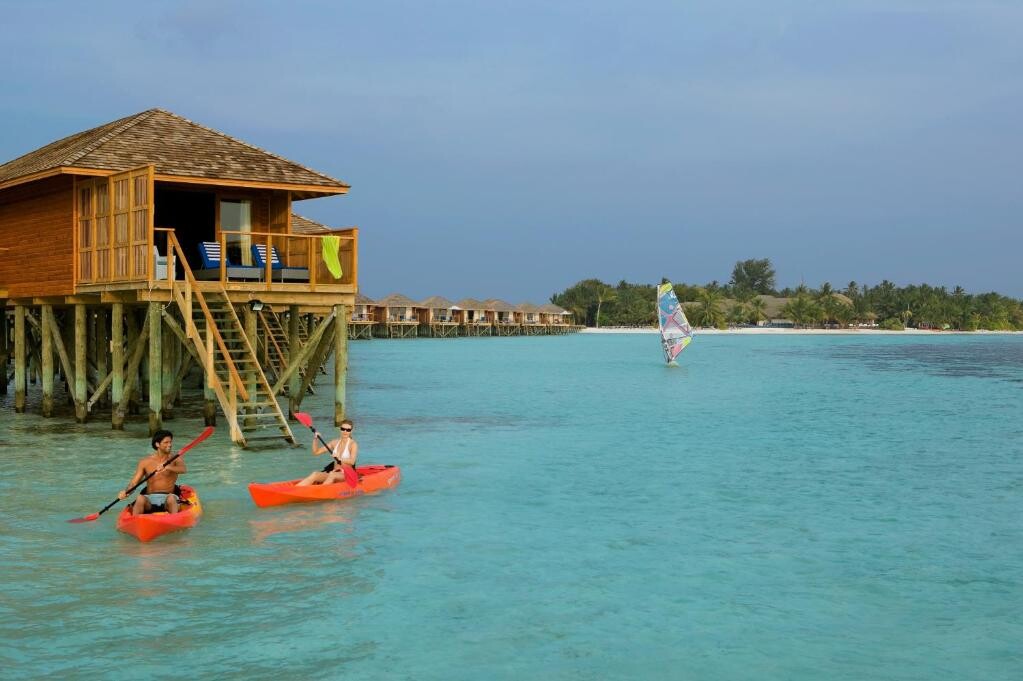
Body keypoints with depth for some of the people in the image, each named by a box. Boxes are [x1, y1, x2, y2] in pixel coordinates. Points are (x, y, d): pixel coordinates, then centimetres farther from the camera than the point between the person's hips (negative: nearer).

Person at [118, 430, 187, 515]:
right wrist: (125, 491, -20)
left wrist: (168, 467, -37)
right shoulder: (145, 462, 7)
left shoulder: (175, 459, 5)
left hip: (167, 498, -1)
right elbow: (134, 482, 2)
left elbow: (184, 469, -18)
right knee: (140, 498, -32)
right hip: (150, 499, 1)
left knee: (171, 498, -35)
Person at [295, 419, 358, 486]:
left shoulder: (353, 444, -3)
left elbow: (352, 461, -21)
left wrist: (339, 459, -37)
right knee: (315, 474, -22)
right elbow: (316, 452, 12)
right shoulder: (335, 443, 13)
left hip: (347, 475, -5)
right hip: (335, 472, 5)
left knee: (332, 475, -37)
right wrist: (315, 439, -3)